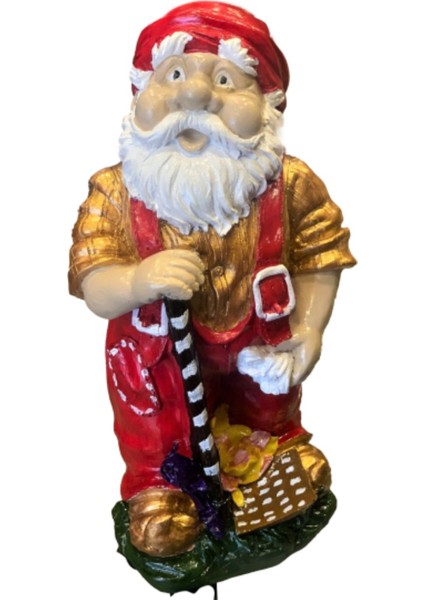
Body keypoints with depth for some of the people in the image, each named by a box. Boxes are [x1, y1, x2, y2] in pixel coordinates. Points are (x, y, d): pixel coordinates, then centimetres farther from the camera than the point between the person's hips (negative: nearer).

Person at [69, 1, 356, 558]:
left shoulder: (289, 183, -19)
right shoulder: (116, 193, -21)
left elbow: (318, 258, -8)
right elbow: (94, 289, -22)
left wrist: (309, 330, -16)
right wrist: (140, 280, -43)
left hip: (259, 349, 3)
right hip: (157, 361, -2)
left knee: (272, 420, 33)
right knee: (156, 445, 22)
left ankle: (284, 446, 66)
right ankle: (156, 483, 53)